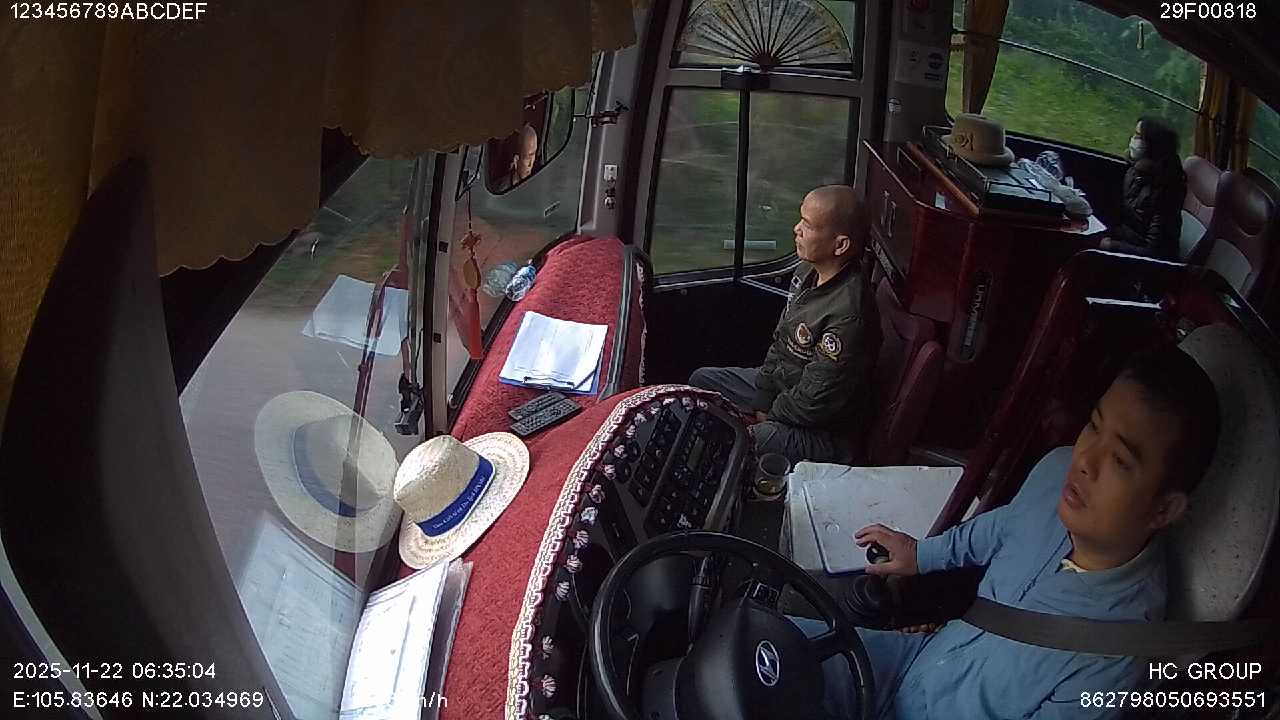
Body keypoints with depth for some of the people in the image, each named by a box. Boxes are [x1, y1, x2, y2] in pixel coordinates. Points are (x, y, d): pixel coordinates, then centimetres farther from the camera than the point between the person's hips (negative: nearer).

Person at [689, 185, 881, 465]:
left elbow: (815, 403, -28)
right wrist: (763, 402, 4)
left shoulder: (848, 316, -34)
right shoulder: (807, 273, -4)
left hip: (821, 434, -10)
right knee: (701, 380, 16)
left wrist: (768, 415, -12)